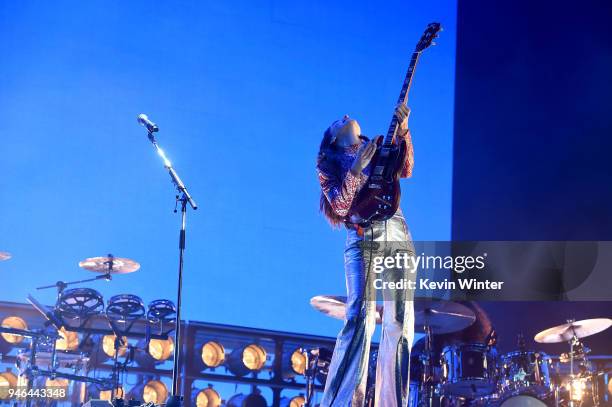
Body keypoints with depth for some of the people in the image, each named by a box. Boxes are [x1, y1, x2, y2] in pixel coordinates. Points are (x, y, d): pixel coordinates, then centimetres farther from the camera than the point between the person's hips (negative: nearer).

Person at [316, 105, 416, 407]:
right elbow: (341, 205, -4)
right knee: (361, 316, -18)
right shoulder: (328, 163, 11)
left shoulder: (377, 149, 22)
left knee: (400, 320, -2)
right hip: (362, 239, -4)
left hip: (397, 236, 4)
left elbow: (405, 170, 5)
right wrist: (357, 167, -14)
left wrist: (402, 131, -6)